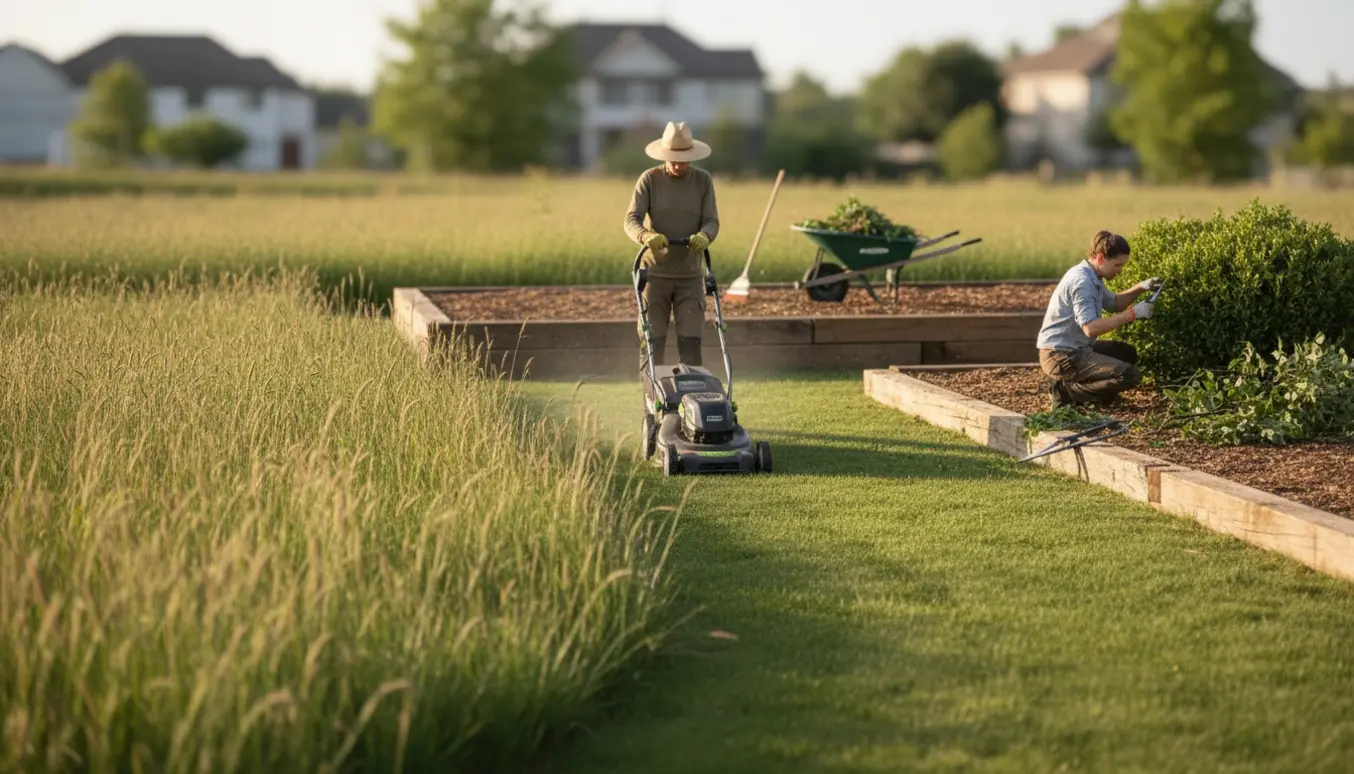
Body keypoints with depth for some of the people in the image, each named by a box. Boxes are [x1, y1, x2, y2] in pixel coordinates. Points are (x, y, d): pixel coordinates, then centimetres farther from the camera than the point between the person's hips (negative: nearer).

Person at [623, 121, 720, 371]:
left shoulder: (703, 181, 2)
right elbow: (631, 219, -10)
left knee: (690, 340, -3)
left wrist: (704, 235, -27)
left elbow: (712, 220, -2)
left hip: (690, 275, 1)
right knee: (651, 340, -1)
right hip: (655, 273, -1)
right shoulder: (649, 179, -3)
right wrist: (646, 236, -33)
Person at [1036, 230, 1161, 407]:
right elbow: (1091, 328, -29)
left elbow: (1113, 303, 28)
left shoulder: (1092, 277, 11)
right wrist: (1132, 314, -24)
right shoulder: (1081, 281, -21)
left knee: (1127, 353, 26)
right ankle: (1067, 390, -9)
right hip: (1062, 356, -11)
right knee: (1130, 375, -18)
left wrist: (1141, 287, 10)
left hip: (1076, 348, 11)